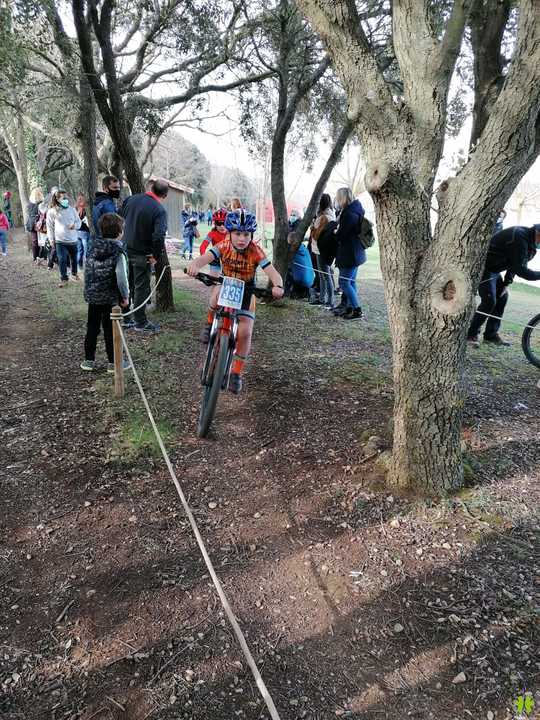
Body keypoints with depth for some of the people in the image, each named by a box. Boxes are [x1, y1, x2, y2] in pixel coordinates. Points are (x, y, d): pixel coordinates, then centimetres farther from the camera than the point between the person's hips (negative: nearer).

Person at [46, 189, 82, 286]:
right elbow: (50, 227, 1)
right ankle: (64, 279, 1)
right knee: (62, 260, -8)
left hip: (73, 240, 3)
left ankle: (74, 273, 40)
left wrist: (75, 225, -13)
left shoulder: (72, 209, 3)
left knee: (74, 258, 17)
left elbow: (79, 222, 10)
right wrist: (51, 240, -2)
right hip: (60, 241, -3)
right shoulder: (52, 211, -3)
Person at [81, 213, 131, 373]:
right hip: (111, 298, -5)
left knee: (92, 328, 13)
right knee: (110, 330, 4)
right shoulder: (118, 252, -14)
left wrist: (88, 290, 19)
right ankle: (113, 363, 13)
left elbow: (87, 271, 9)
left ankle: (89, 360, 21)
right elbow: (121, 278, -20)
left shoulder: (93, 248, 4)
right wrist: (125, 296, -8)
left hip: (93, 296, 5)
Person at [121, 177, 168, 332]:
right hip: (142, 255, -6)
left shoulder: (131, 199, 2)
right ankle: (141, 323, 13)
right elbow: (159, 236, -27)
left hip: (125, 250, 6)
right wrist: (156, 256, -14)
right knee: (141, 288, 5)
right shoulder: (160, 210, -17)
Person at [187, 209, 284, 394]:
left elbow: (273, 273, -32)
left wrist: (278, 286, -55)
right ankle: (210, 325, -6)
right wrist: (195, 264, -60)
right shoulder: (224, 246, -20)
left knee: (245, 332, -11)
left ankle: (236, 373, 9)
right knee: (218, 292, -37)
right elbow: (205, 257, -36)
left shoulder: (255, 251, -24)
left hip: (246, 292, 0)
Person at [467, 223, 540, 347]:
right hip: (483, 267, -10)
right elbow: (520, 269, -28)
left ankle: (491, 335, 14)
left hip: (494, 269, 10)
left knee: (502, 297, 8)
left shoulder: (529, 241, 5)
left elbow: (515, 264, 12)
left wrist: (507, 283, 4)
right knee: (489, 301, -13)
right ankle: (471, 334, -1)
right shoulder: (519, 238, -27)